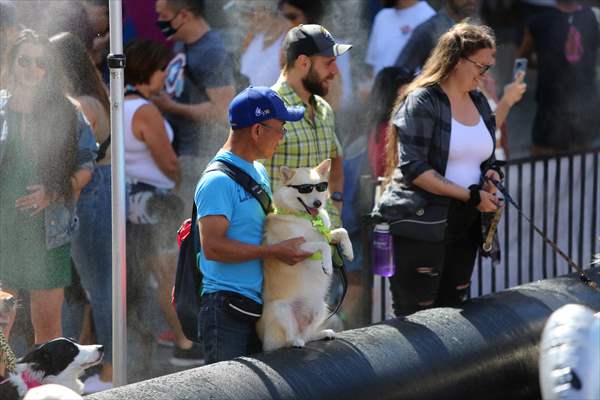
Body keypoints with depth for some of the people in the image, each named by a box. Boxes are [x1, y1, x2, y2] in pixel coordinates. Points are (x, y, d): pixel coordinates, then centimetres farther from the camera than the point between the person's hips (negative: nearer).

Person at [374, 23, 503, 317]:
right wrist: (471, 195, -19)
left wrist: (492, 177, 1)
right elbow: (413, 168, -17)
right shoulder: (422, 102, -9)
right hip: (419, 228, -7)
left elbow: (487, 161, 26)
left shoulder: (480, 104, 15)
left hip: (463, 227, 7)